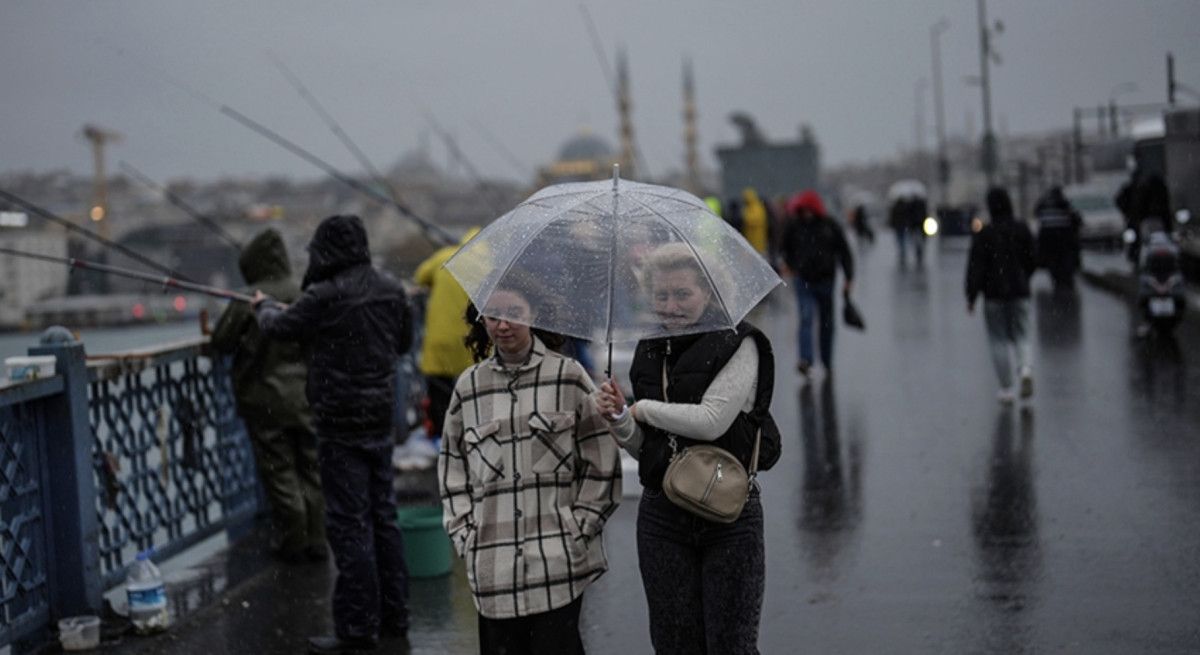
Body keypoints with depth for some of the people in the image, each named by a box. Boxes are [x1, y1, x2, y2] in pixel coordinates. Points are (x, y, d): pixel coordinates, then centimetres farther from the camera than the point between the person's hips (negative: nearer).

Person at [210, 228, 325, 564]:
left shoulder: (247, 301, -14)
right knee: (312, 468, 13)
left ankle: (291, 542, 11)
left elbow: (221, 342, -7)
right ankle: (316, 541, 17)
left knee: (279, 472, 6)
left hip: (266, 399, -3)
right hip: (306, 394, 3)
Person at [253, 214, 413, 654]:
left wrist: (265, 306, 22)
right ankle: (393, 615, 24)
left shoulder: (325, 297, -16)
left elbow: (280, 327, 0)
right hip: (381, 419, 7)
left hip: (342, 424, -7)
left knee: (349, 524, -2)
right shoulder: (391, 291, 4)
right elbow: (404, 341, 18)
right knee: (383, 516, 15)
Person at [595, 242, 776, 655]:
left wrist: (643, 408, -6)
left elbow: (711, 421, -19)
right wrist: (619, 419, -6)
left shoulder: (736, 343, -7)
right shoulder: (649, 352, 11)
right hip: (661, 518, 5)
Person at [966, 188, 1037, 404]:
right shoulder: (1022, 229, 0)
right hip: (1019, 292, 3)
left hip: (994, 294, -3)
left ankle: (1006, 389, 5)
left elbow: (975, 267, -11)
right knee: (1021, 335, 11)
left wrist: (971, 297, -6)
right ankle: (1026, 369, -19)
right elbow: (1031, 261, 7)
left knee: (999, 341, 6)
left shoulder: (984, 234, -10)